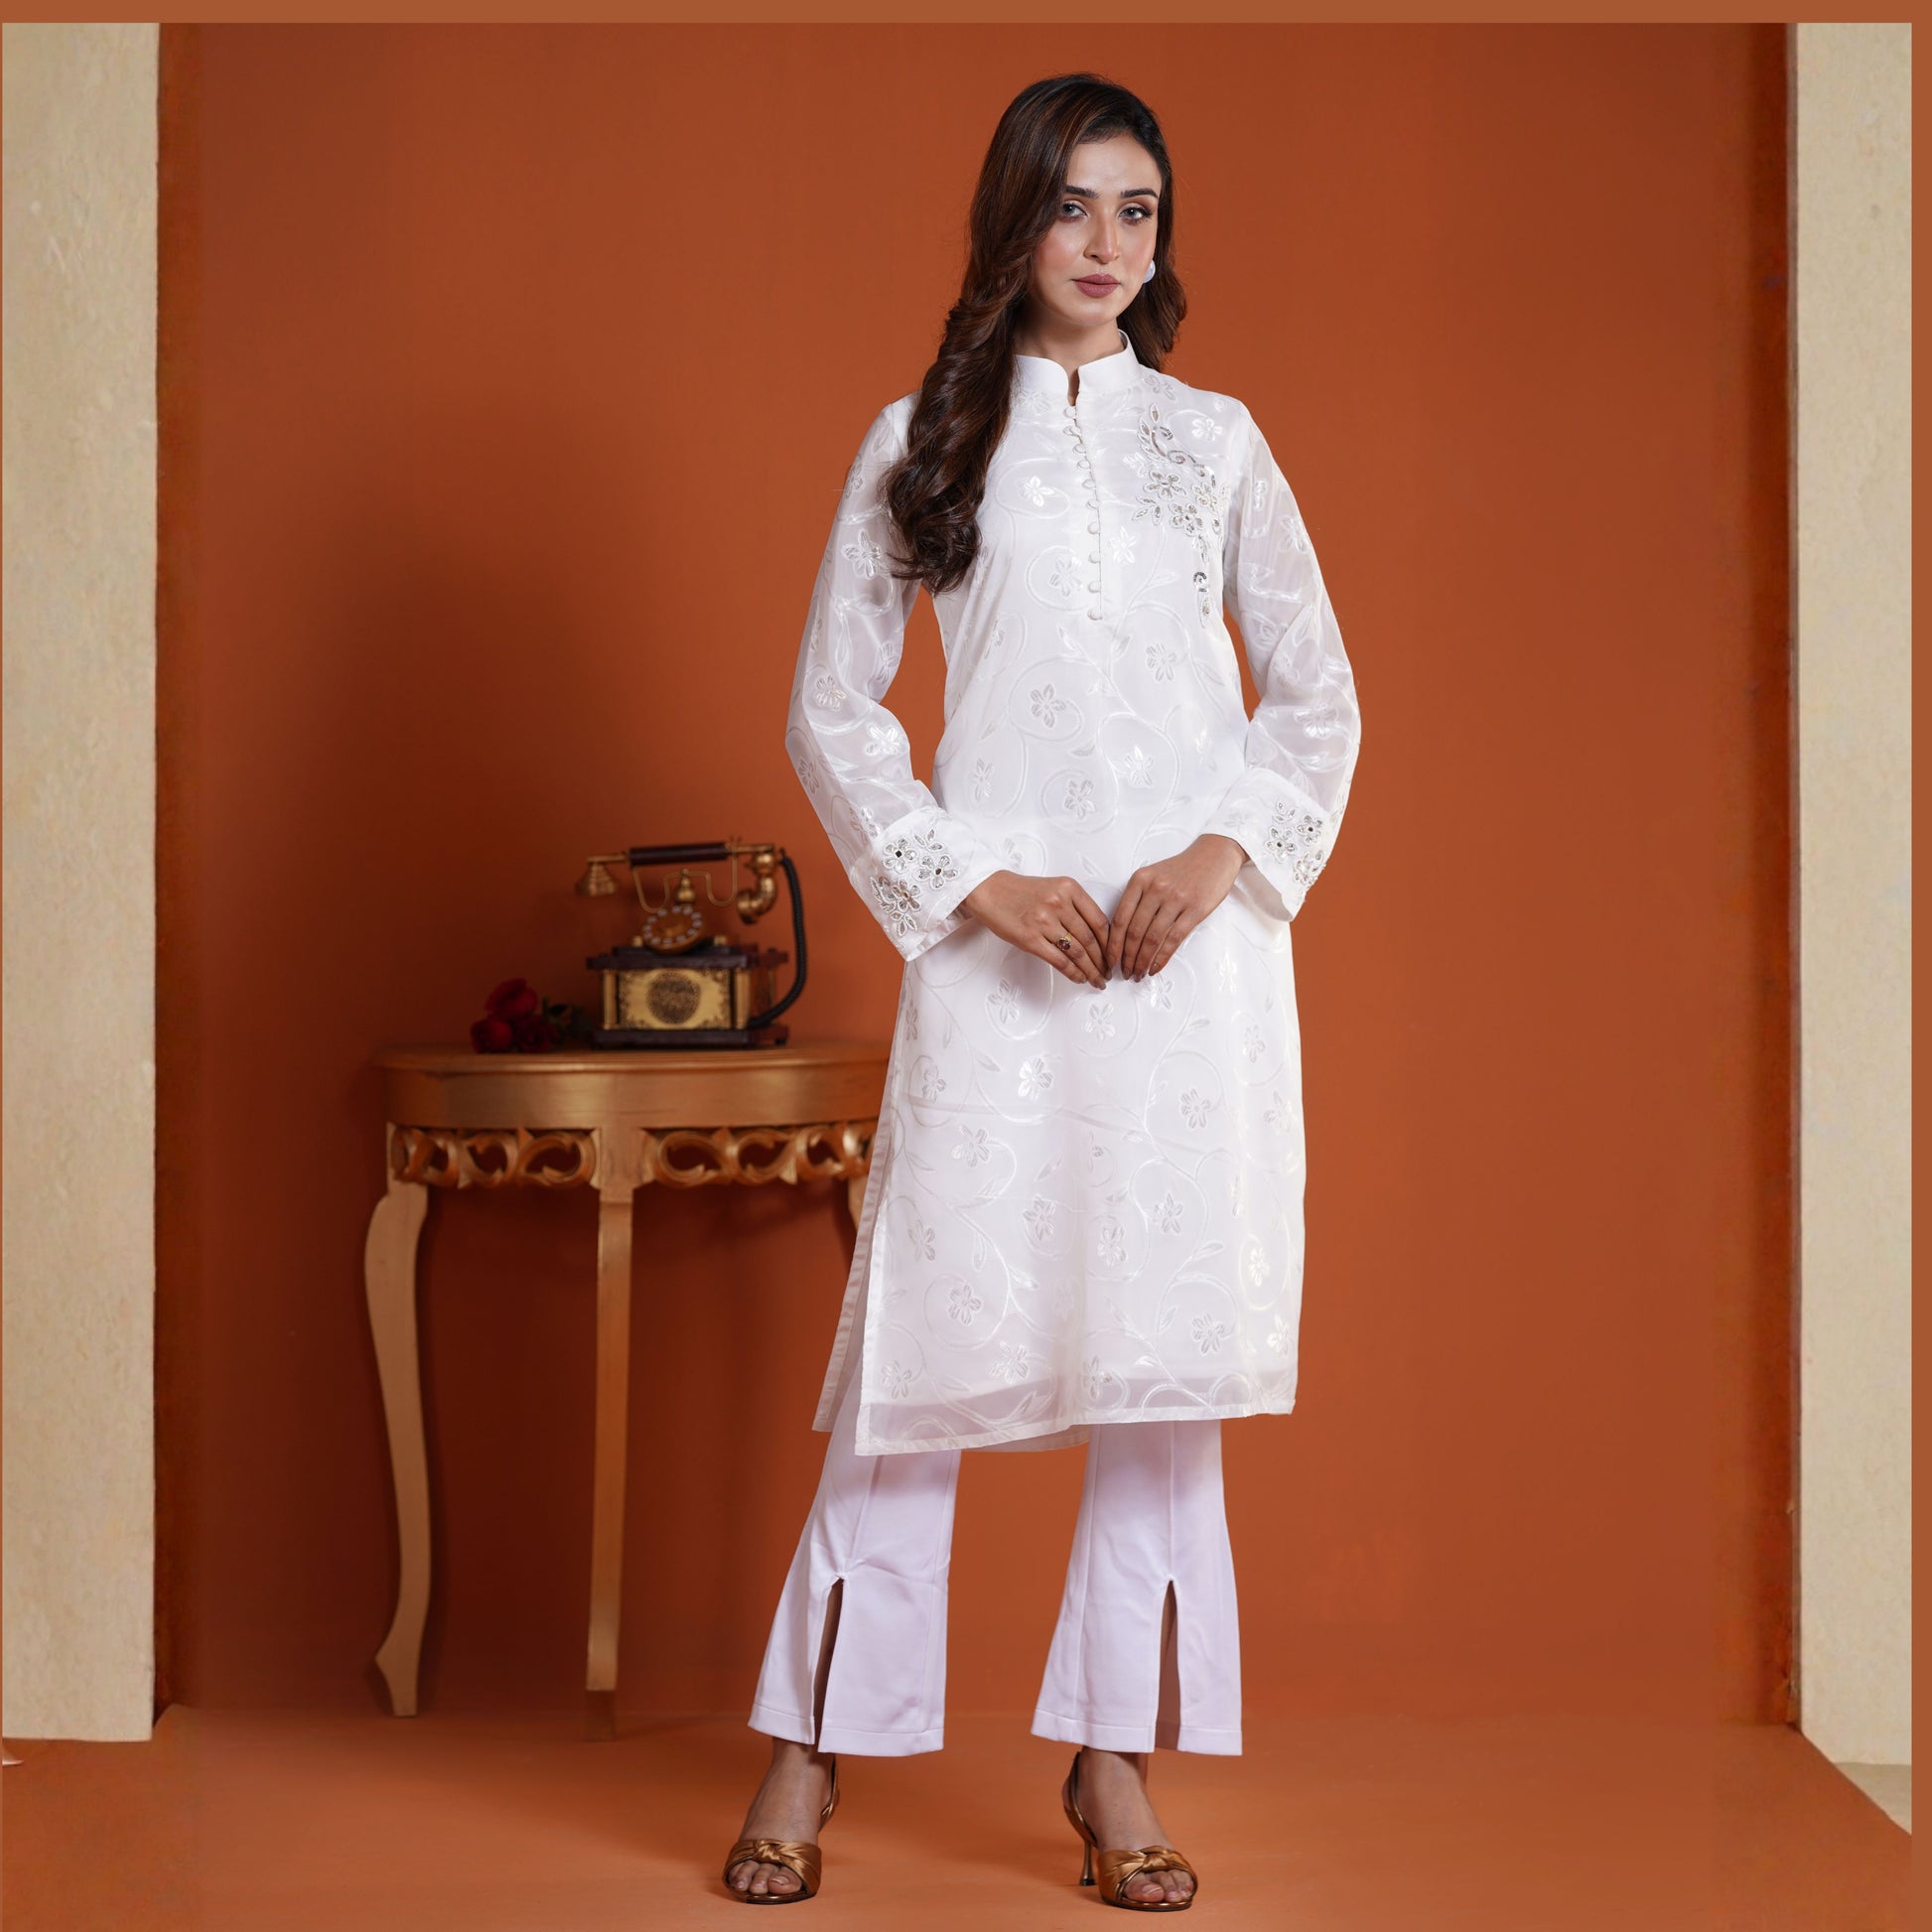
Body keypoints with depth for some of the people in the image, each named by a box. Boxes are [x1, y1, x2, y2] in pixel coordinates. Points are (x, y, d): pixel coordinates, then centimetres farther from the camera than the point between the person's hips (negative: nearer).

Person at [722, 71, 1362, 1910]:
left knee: (1168, 1329, 2)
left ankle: (1115, 1761, 12)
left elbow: (1318, 690, 12)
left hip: (1194, 928, 2)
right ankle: (810, 1743, 10)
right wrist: (970, 883, -6)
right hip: (998, 926, -2)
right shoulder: (920, 440, 10)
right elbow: (828, 705, 6)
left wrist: (1231, 851, -6)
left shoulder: (1216, 437, 13)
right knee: (934, 1316, -2)